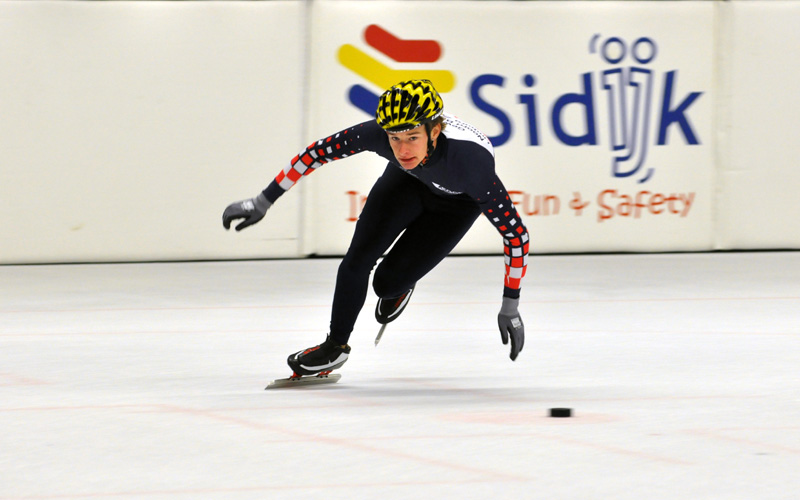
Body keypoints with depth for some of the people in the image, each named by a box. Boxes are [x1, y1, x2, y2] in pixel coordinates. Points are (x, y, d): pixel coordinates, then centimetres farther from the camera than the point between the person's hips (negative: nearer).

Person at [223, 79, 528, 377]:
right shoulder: (380, 133, -38)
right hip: (408, 181, 2)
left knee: (388, 282, -8)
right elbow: (319, 151, -22)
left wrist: (510, 308, -29)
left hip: (458, 199, -2)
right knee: (358, 258, -10)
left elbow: (517, 233, -35)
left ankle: (399, 286, 28)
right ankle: (335, 347, 11)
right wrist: (263, 202, -19)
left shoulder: (468, 161, -44)